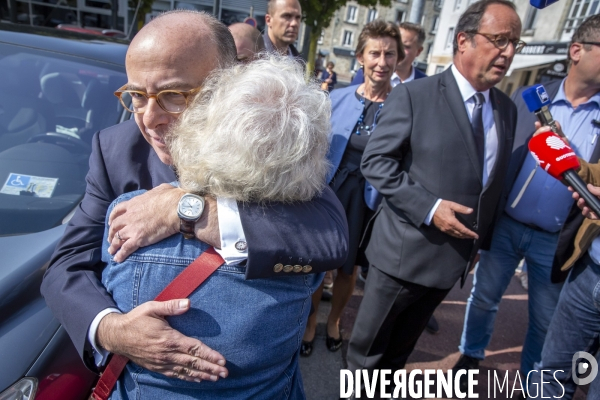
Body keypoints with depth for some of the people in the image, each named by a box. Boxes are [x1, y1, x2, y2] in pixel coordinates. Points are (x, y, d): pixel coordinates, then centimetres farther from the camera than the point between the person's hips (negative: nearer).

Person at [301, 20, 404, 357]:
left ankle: (334, 320, 44)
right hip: (329, 191, 1)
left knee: (349, 267, 17)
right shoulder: (339, 98, -2)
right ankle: (311, 322, 37)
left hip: (370, 200, -1)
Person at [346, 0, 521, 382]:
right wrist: (428, 207, -23)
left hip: (455, 257, 6)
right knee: (368, 350, 14)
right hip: (405, 250, -5)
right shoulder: (413, 95, -11)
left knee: (399, 349, 25)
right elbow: (375, 161, -14)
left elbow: (495, 182, 13)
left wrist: (479, 241, 13)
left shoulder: (507, 109, 8)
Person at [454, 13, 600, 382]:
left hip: (556, 240, 1)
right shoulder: (529, 98, -2)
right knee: (484, 298, 16)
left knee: (546, 321, 16)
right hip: (505, 225, 0)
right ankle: (471, 356, 41)